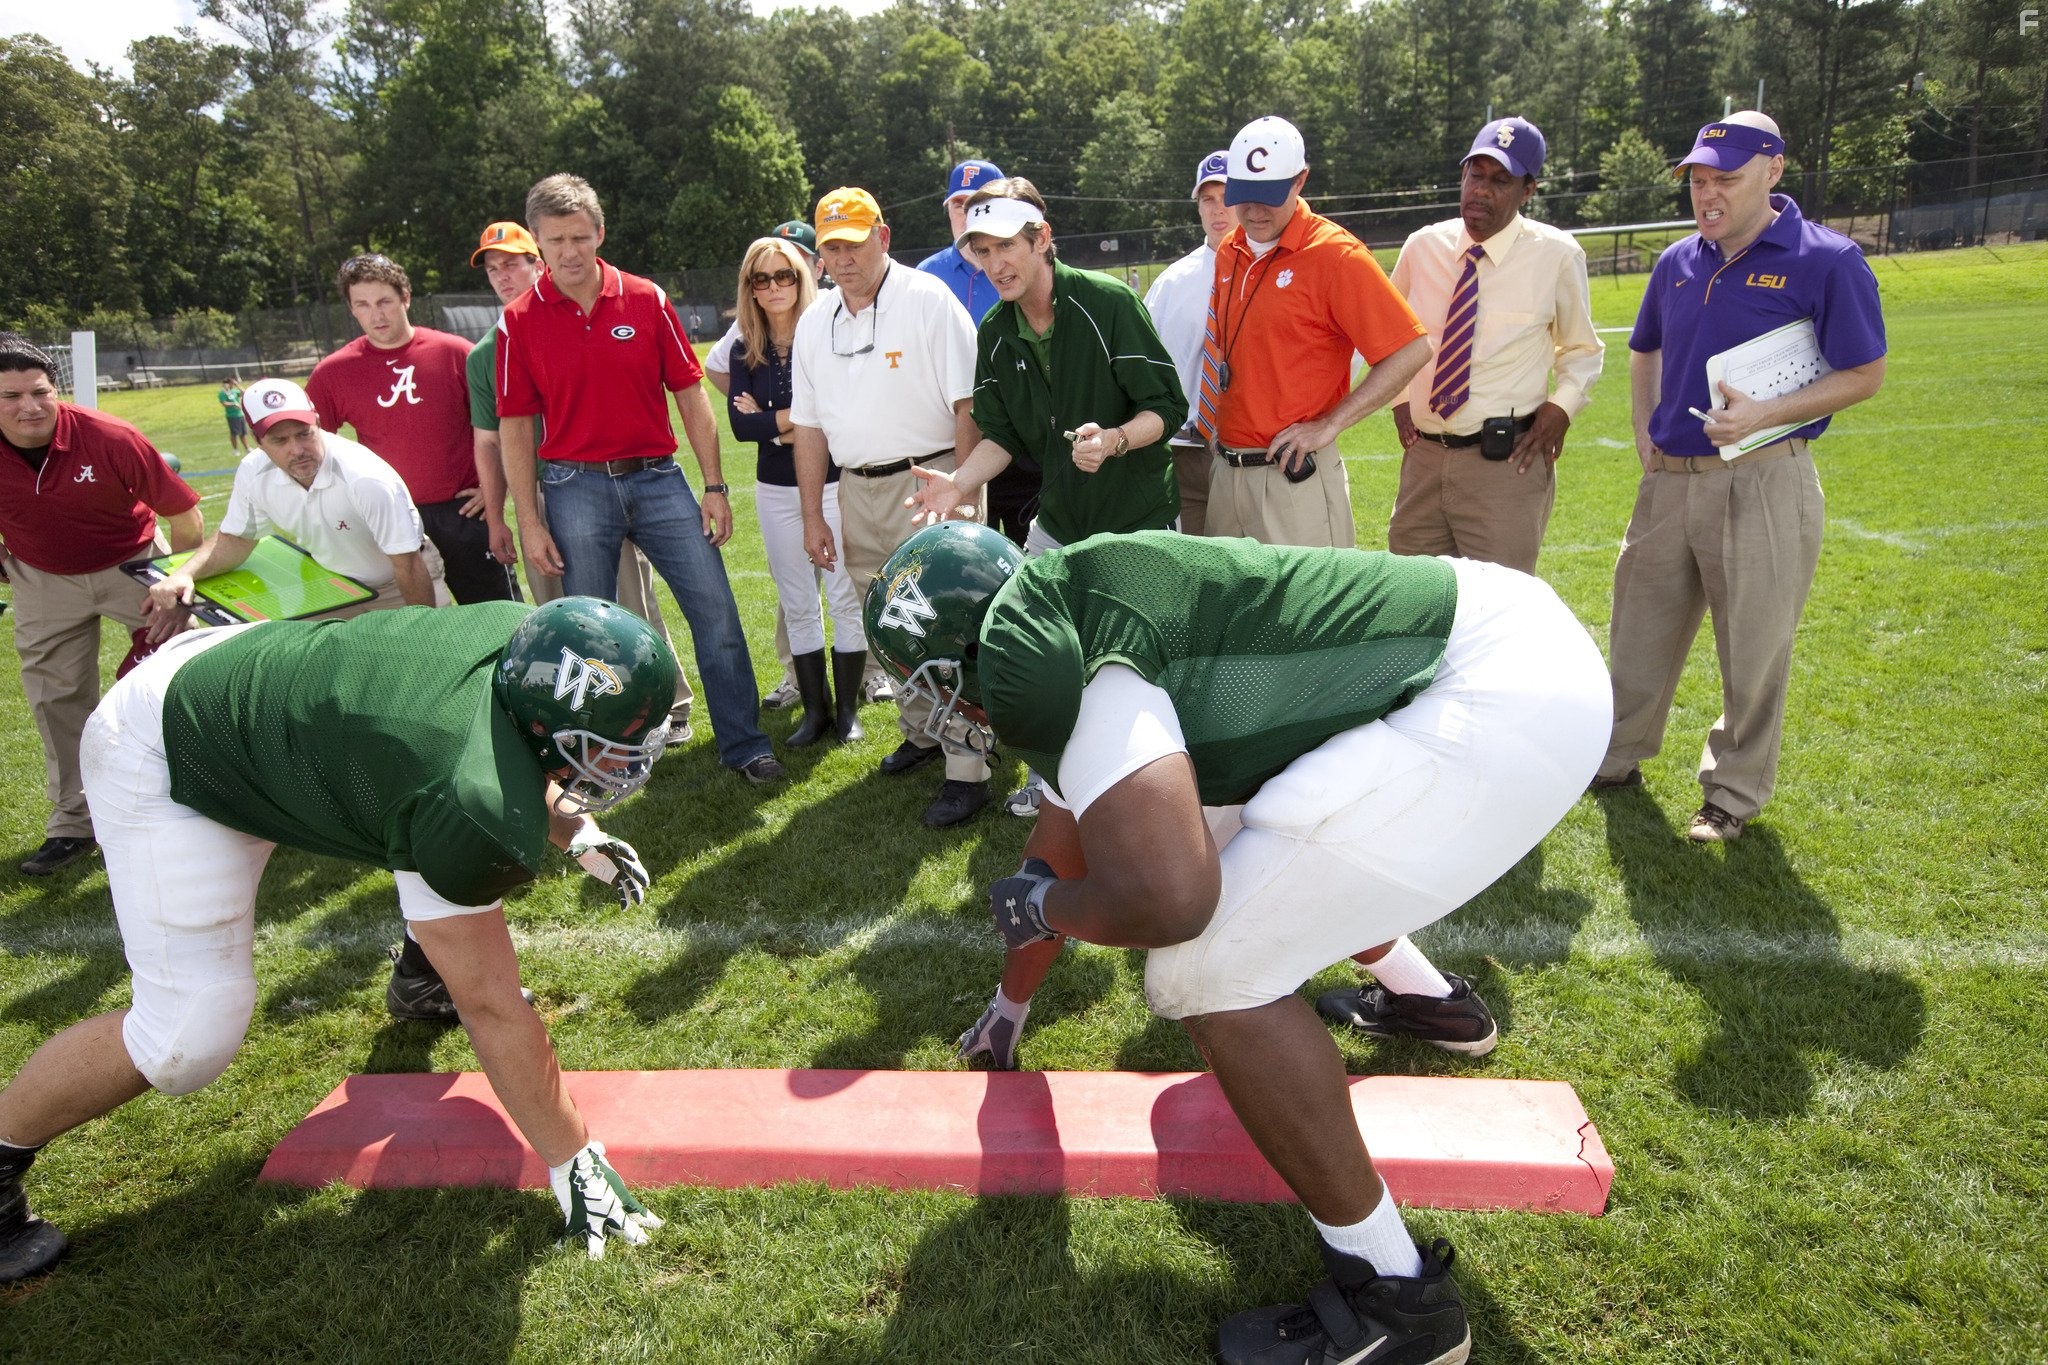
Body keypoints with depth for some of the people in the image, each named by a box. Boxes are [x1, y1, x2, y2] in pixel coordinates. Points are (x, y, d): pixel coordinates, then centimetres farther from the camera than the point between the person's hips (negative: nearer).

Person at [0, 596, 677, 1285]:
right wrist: (573, 1162, -17)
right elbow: (492, 1009, -25)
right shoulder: (477, 814, -37)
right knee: (192, 1035, -13)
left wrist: (580, 836, 6)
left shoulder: (526, 634, -18)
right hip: (163, 757, -8)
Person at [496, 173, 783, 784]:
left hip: (658, 479, 1)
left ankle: (744, 744, 10)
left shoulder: (647, 299, 2)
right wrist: (529, 522, -2)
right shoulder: (520, 320, 0)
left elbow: (690, 396, 5)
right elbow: (515, 427, 2)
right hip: (576, 487, -1)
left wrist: (714, 487, 1)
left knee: (716, 610, -2)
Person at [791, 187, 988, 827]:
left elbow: (966, 404, -11)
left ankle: (967, 770, -3)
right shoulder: (814, 322, 11)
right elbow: (808, 424, 15)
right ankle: (921, 732, 34)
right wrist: (812, 515, 12)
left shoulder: (928, 300, -8)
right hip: (857, 490, 7)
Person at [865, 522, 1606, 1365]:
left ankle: (1393, 1294, 6)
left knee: (1208, 972, -9)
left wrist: (1035, 906, -5)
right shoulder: (1073, 632, 15)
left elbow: (1164, 900, -29)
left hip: (1506, 700, -10)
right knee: (1245, 849, 29)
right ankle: (1428, 995, 52)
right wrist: (1009, 1006, 44)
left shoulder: (1031, 659, -18)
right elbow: (1058, 855, 29)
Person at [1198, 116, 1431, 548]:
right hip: (1223, 470, 7)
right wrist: (1211, 428, 8)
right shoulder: (1228, 252, 10)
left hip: (1295, 477, -7)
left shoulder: (1335, 254, -10)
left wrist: (1330, 424, -15)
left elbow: (1412, 349, -13)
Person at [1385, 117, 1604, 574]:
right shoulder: (1423, 246, 5)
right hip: (1424, 454, 4)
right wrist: (1399, 396, 9)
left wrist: (1562, 406, -5)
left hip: (1508, 462, -3)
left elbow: (1582, 350, 12)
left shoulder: (1557, 256, -3)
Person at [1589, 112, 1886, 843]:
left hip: (1762, 485, -5)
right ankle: (1618, 757, 33)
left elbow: (1864, 374, -7)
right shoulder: (1679, 262, 7)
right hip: (1669, 480, 5)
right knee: (1639, 635, 15)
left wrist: (1765, 415, -21)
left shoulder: (1825, 261, -9)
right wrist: (1646, 437, 9)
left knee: (1754, 652, 5)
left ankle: (1735, 792, 22)